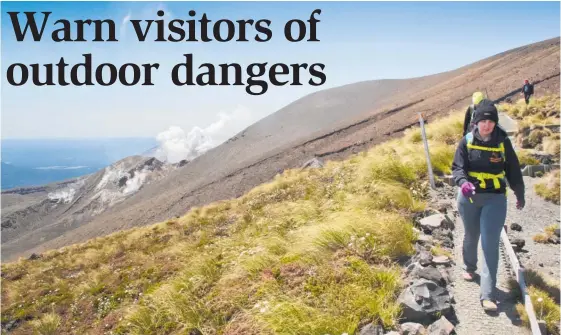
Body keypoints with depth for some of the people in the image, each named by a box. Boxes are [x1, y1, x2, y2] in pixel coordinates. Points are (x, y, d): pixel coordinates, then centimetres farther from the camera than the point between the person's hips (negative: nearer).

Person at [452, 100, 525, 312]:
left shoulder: (503, 142, -3)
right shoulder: (467, 141, -5)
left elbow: (513, 171, 7)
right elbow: (457, 167, -11)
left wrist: (520, 194, 17)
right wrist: (463, 183, -33)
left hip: (495, 199, -1)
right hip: (468, 197, 1)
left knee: (490, 244, -8)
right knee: (471, 236, 20)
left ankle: (488, 295, -8)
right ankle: (469, 267, 48)